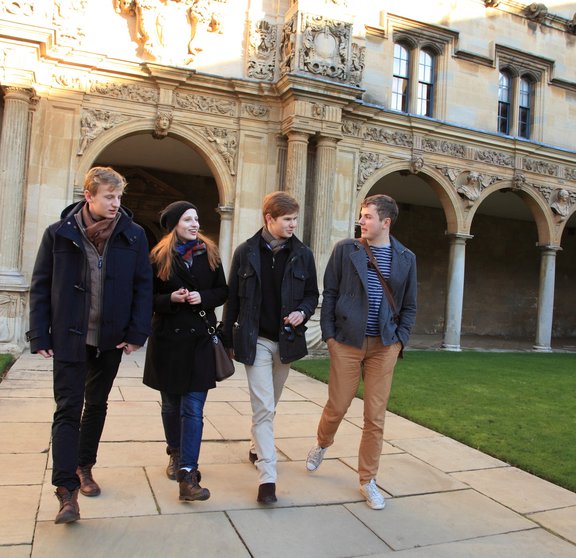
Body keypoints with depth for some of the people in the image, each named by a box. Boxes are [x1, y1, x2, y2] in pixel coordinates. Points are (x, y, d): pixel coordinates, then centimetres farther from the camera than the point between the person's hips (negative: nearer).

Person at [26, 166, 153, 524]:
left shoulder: (133, 235, -4)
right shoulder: (60, 234, -4)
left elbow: (143, 286, -1)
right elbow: (41, 287, -1)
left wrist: (137, 332, -8)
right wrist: (40, 337, -5)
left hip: (111, 339, 2)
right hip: (70, 338, -2)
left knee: (97, 405, 17)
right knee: (68, 410, -2)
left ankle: (84, 466, 37)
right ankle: (67, 490, 5)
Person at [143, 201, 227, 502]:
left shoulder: (209, 253, 3)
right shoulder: (159, 257, -2)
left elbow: (222, 292, 7)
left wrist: (202, 297, -13)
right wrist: (171, 299, -18)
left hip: (200, 339, 0)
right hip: (168, 339, 0)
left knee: (193, 409, -5)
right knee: (171, 405, 16)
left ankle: (187, 475, -3)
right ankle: (175, 455, 39)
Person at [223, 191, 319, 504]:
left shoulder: (302, 254, 1)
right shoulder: (246, 252, -3)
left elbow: (312, 294, 9)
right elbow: (233, 297, 1)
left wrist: (302, 312, -13)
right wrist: (227, 339, 1)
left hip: (286, 340, 3)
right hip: (255, 340, -3)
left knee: (269, 405, 18)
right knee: (263, 407, -7)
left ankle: (257, 449, 42)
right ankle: (267, 476, -3)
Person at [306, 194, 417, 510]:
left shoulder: (405, 258, 6)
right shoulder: (345, 249, 1)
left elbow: (409, 306, 10)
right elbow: (330, 294, 2)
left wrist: (400, 340, 0)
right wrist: (329, 333, -4)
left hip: (384, 345, 1)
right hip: (346, 342, -1)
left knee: (375, 416, 5)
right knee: (337, 406, 7)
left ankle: (368, 481, 21)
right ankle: (322, 444, 41)